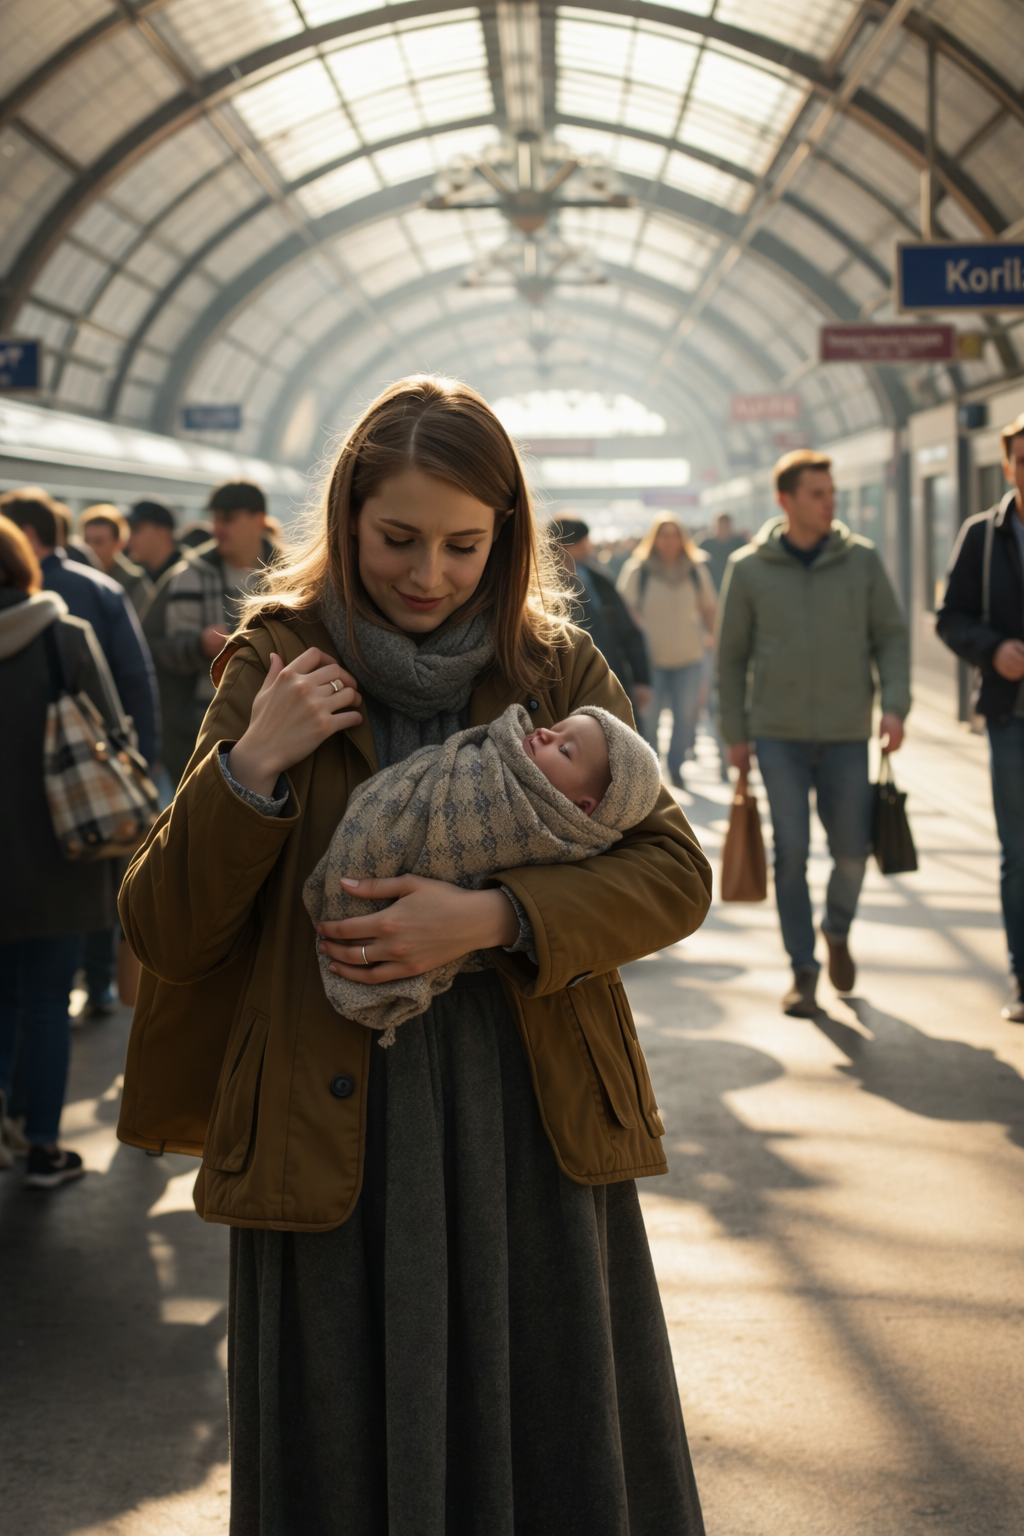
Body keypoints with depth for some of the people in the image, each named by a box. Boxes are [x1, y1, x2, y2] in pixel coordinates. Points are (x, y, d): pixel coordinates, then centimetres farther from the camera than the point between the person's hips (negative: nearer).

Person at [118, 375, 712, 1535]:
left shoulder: (560, 669, 5)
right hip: (333, 1146, -1)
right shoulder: (277, 666, 1)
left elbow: (674, 874, -4)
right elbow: (161, 932, -1)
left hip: (533, 1137, 1)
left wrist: (494, 917, -19)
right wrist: (251, 768, -16)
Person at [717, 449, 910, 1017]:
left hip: (846, 734, 1)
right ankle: (802, 970, 6)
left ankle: (837, 930, 34)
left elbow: (891, 634, 4)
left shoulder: (861, 559, 1)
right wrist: (735, 734, 3)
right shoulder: (749, 567, -1)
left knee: (851, 851, 4)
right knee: (791, 851, -5)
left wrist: (895, 704, -9)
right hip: (779, 734, -1)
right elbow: (731, 655, 5)